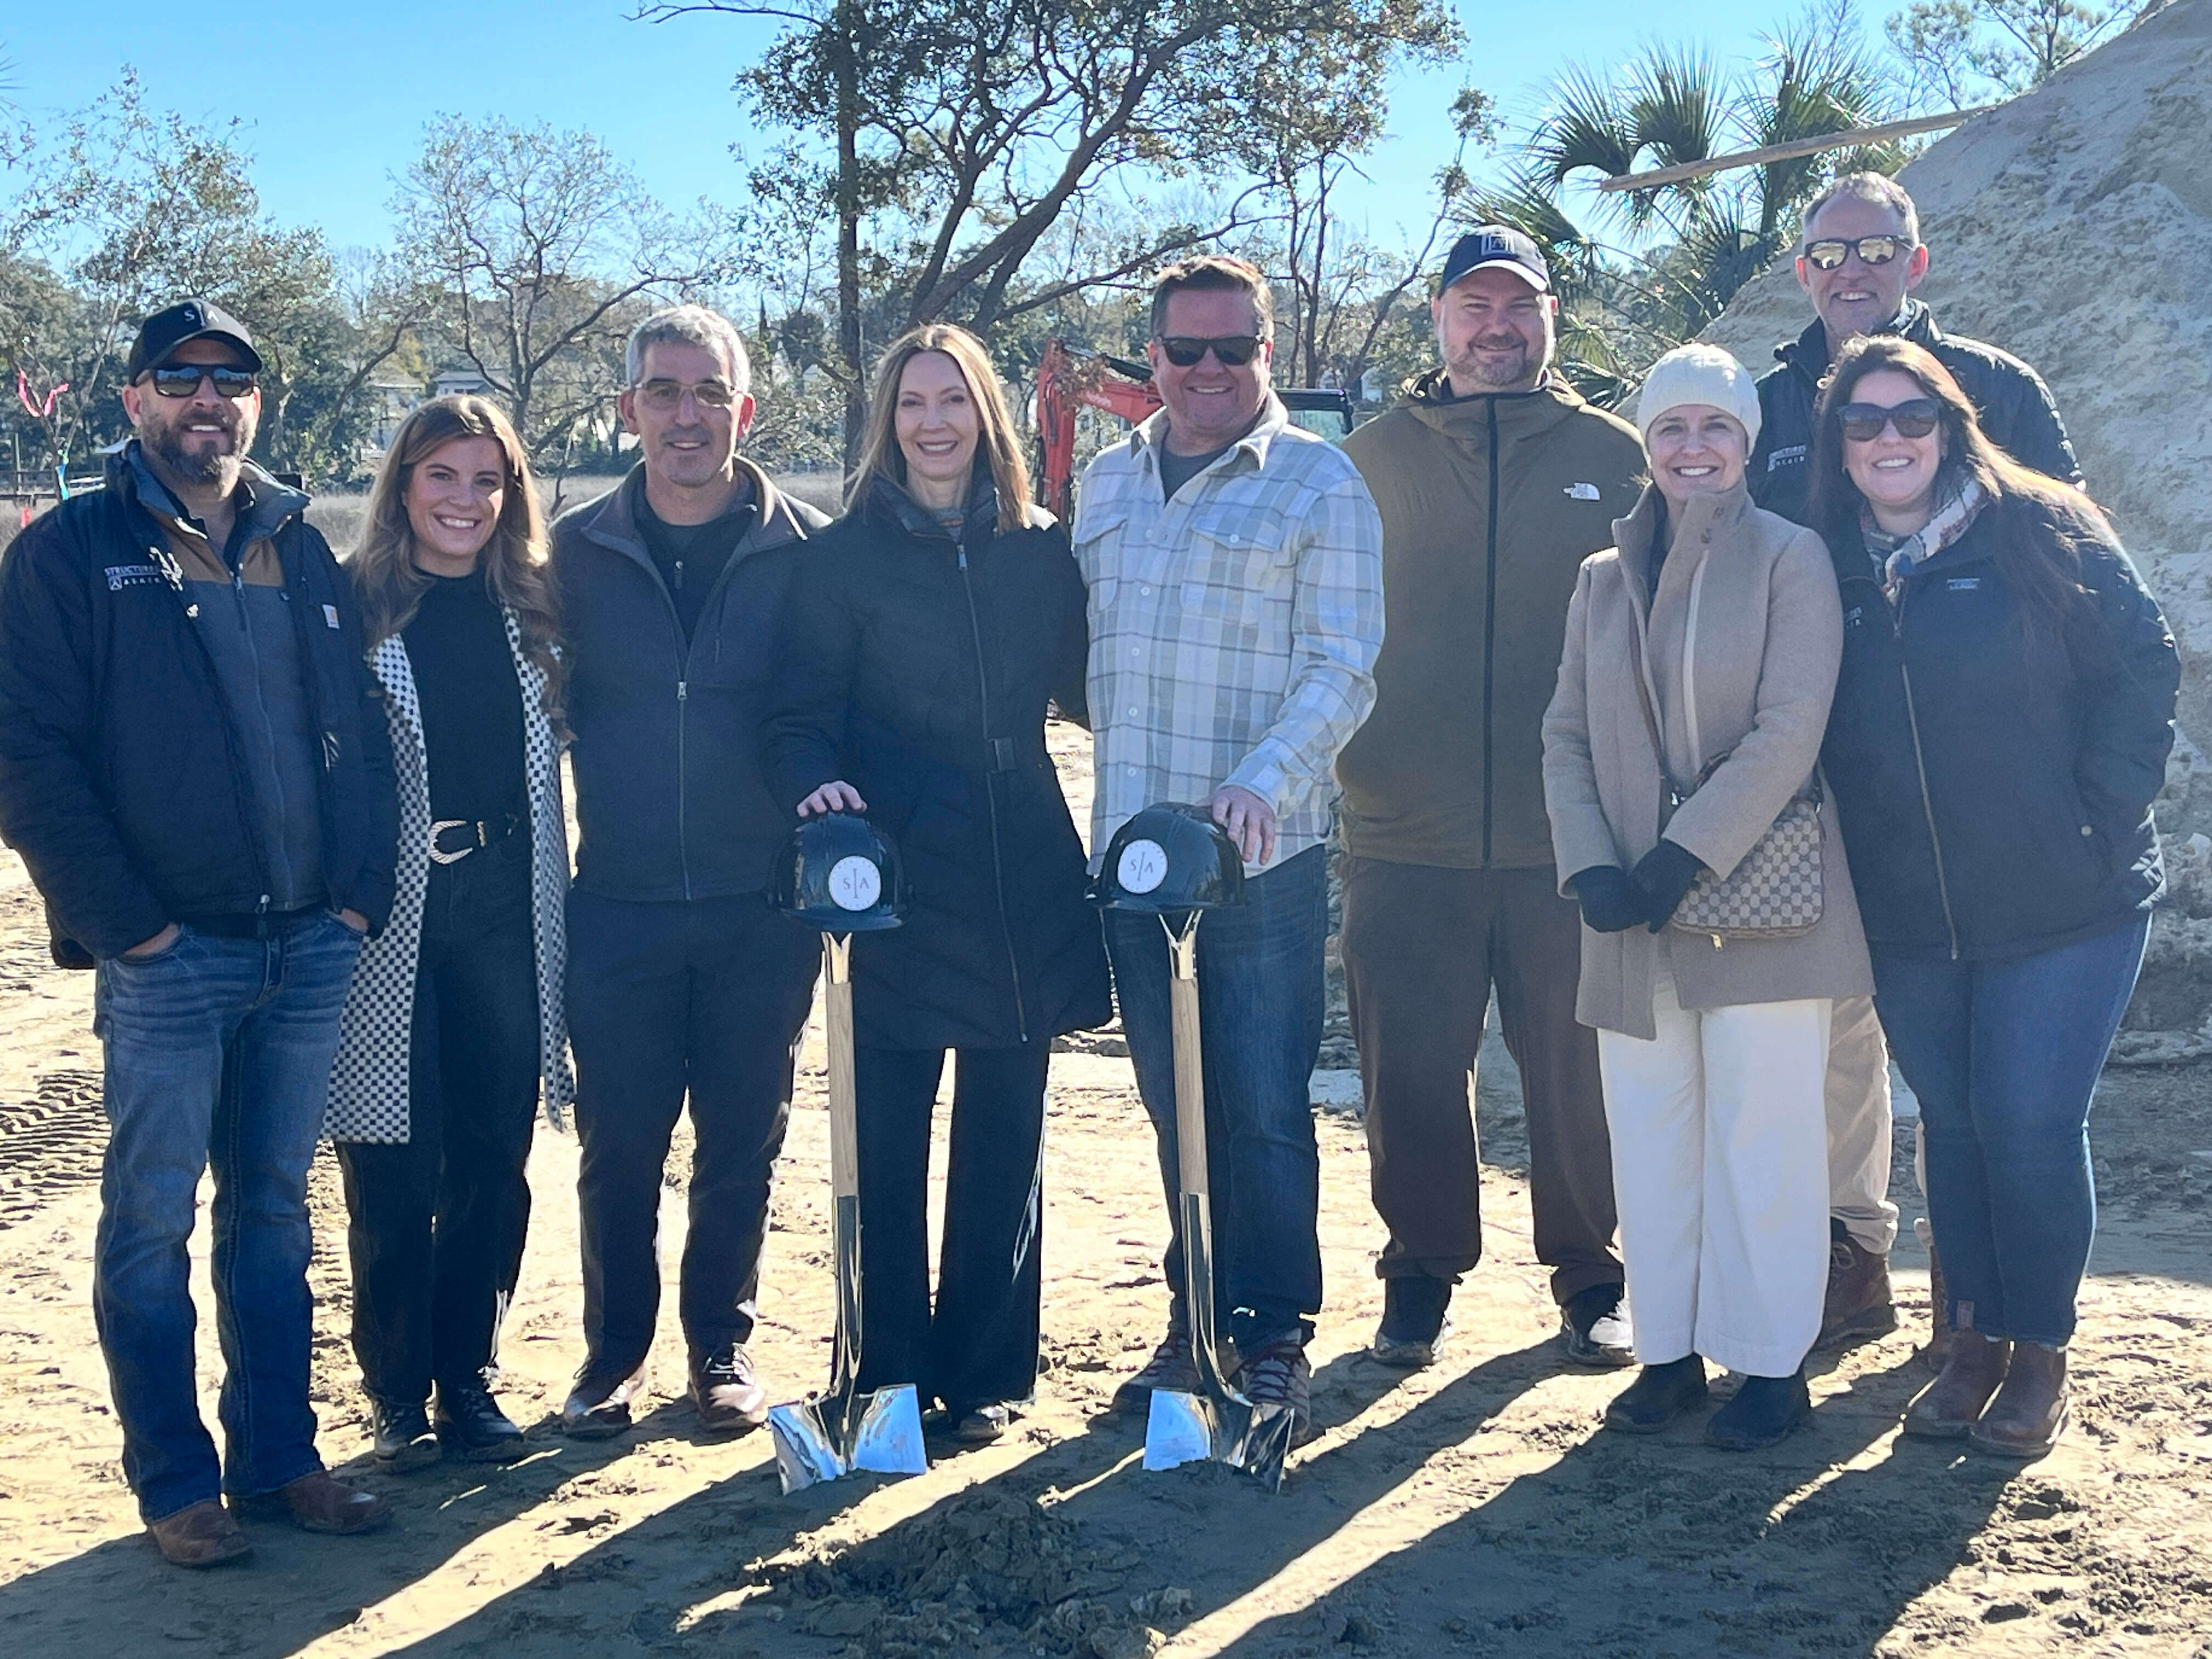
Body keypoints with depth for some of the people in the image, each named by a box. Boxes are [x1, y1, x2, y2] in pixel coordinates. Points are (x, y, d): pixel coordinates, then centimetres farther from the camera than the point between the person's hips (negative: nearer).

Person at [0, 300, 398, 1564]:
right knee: (153, 1224, 2)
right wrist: (125, 923, -13)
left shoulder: (303, 550, 13)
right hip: (169, 958, -4)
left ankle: (279, 1460, 21)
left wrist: (362, 889, 2)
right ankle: (177, 1485, 13)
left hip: (311, 950, 4)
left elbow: (360, 732, 14)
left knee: (275, 1212, 12)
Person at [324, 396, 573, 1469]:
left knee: (494, 1160, 8)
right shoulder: (354, 608, -3)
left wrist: (553, 897, 9)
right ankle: (397, 1391, 15)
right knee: (394, 1170, 2)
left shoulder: (527, 614, 10)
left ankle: (469, 1373, 21)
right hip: (392, 917, -4)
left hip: (504, 908, 4)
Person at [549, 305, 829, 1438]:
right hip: (619, 907, 1)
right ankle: (614, 1351, 23)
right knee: (618, 1144, 5)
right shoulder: (577, 551, 3)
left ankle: (722, 1346, 26)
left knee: (742, 1142, 9)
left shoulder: (805, 551, -1)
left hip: (762, 908, 0)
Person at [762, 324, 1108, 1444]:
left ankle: (986, 1371, 18)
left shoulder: (1039, 551, 9)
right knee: (887, 1136, 0)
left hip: (1023, 878, 3)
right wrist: (817, 781, -22)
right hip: (895, 875, -2)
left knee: (1004, 1135, 8)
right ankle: (890, 1376, 12)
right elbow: (800, 716, -2)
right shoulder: (845, 558, 2)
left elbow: (1083, 692, 12)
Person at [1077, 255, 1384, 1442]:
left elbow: (1342, 670, -7)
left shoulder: (1318, 483, -1)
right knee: (1175, 1106, 11)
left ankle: (1273, 1339, 10)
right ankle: (1197, 1325, 22)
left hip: (1264, 854, -5)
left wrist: (1262, 780, -22)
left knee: (1263, 1108, -1)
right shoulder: (1110, 481, 15)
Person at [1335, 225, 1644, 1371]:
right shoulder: (1370, 460, 8)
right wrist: (1344, 760, -1)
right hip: (1405, 834, 1)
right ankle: (1420, 1276, 21)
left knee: (1578, 1067, 6)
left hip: (1569, 835, -1)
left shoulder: (1612, 457, 6)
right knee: (1409, 1070, 5)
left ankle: (1591, 1277, 22)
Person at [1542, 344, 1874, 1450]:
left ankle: (1771, 1365, 11)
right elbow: (1566, 735, 9)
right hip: (1631, 908, 5)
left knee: (1762, 1133, -1)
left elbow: (1789, 733, -11)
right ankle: (1669, 1350, 20)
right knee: (1649, 1133, 8)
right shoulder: (1605, 579, 12)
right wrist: (1590, 867, -7)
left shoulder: (1790, 559, -3)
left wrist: (1682, 858, -17)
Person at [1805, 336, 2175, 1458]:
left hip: (2062, 903, -3)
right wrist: (1855, 855, 2)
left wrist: (2102, 814, -10)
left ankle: (2041, 1356, 12)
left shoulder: (2042, 534, -6)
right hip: (1907, 919, 4)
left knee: (2031, 1126, -4)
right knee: (1953, 1125, 11)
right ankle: (1973, 1341, 24)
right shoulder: (1829, 572, 4)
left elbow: (2143, 671, -4)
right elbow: (1812, 735, 12)